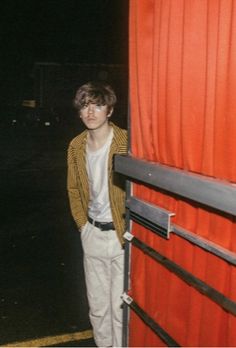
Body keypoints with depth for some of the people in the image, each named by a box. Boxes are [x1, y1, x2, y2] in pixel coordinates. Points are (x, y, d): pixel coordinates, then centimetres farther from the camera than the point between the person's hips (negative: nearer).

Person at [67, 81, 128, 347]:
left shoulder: (126, 142, -16)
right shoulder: (76, 146, 2)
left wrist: (127, 232, -14)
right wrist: (82, 224, 9)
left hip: (122, 235, -5)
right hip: (92, 234, 6)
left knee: (120, 306, 2)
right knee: (97, 303, 18)